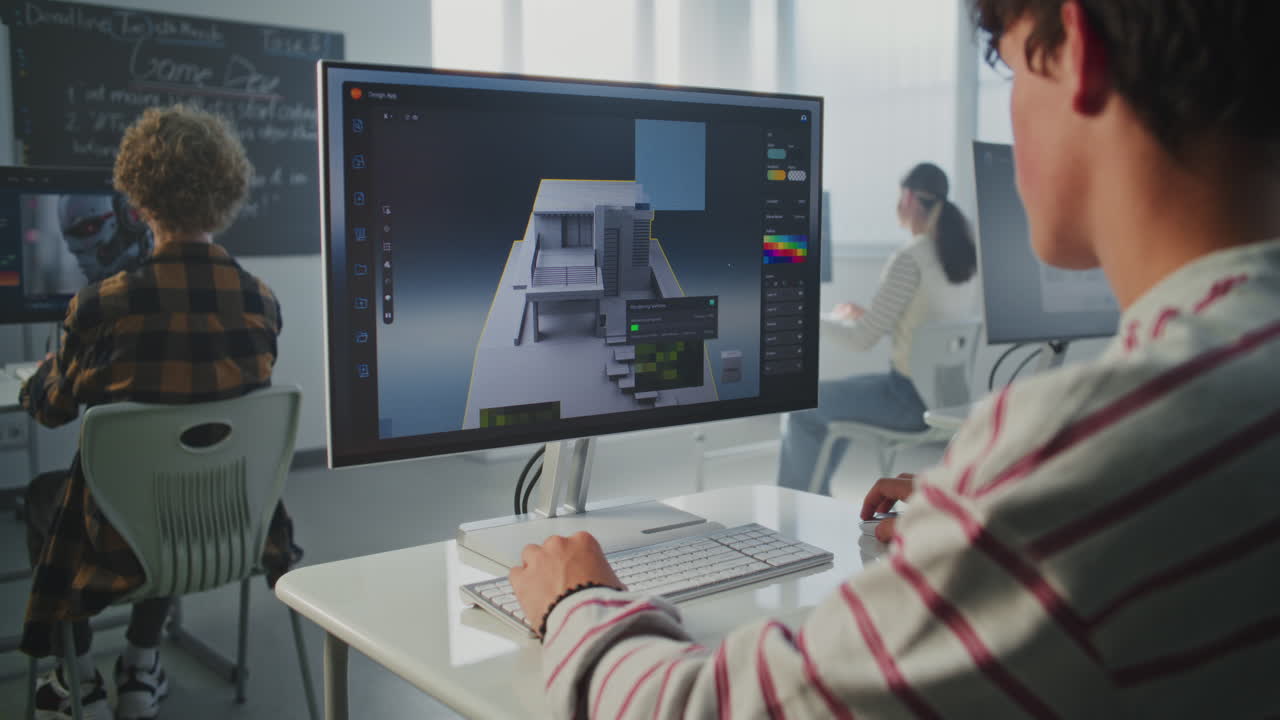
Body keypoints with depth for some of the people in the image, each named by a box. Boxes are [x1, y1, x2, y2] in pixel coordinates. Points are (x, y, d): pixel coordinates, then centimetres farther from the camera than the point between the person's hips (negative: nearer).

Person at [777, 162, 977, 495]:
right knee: (834, 398, 29)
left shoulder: (909, 260, -20)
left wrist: (848, 316, 6)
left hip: (911, 398, -9)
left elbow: (862, 339, -15)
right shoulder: (960, 254, 5)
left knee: (801, 408, 8)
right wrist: (864, 315, 17)